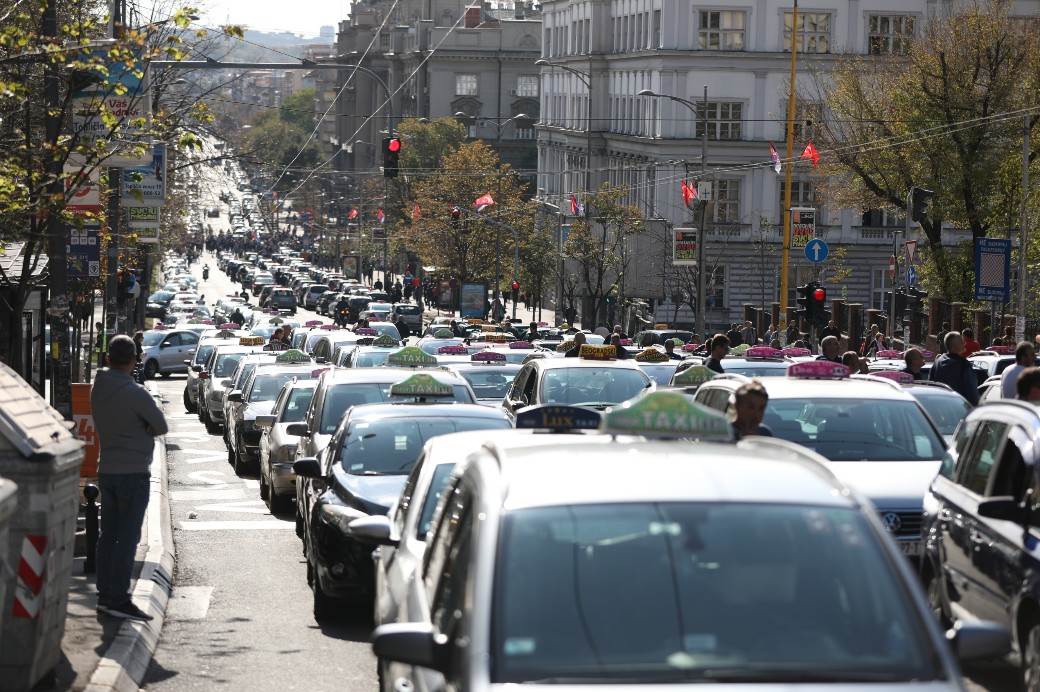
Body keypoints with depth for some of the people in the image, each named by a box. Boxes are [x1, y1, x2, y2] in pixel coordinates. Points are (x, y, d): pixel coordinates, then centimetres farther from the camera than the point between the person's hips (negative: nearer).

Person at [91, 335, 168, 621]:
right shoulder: (134, 393, -17)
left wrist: (139, 429, 2)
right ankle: (118, 599, -8)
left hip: (106, 469, 7)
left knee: (108, 534, 12)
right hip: (133, 471, -7)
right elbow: (161, 426, -10)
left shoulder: (98, 389, 5)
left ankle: (105, 595, 16)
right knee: (128, 536, -6)